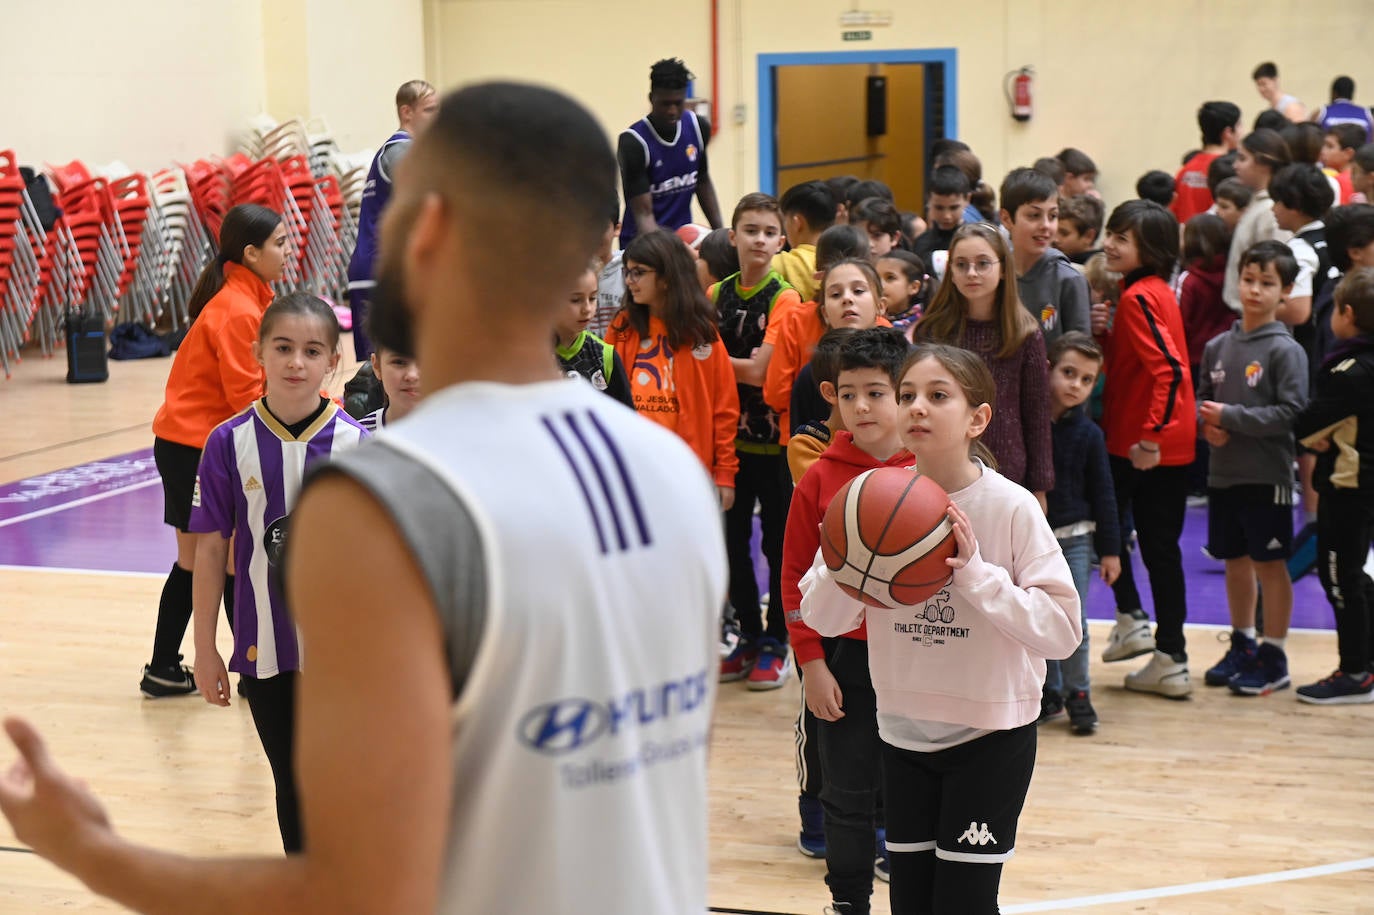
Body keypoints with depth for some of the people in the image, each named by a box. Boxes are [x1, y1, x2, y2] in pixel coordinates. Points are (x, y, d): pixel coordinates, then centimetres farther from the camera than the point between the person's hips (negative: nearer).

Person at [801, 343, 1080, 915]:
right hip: (904, 732, 4)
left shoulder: (1012, 508, -14)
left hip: (991, 733, -4)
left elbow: (1062, 630, -19)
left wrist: (975, 572, -27)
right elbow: (821, 619, -3)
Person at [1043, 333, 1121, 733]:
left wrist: (1110, 549, 1)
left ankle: (1078, 694, 10)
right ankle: (1048, 692, 20)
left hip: (1074, 537, -1)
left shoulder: (1088, 433, -1)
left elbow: (1102, 494, 3)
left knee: (1073, 620, -2)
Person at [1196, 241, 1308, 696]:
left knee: (1269, 564, 2)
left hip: (1267, 475, -5)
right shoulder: (1218, 347, 7)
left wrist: (1231, 417, -15)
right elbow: (1201, 400, 17)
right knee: (1235, 560, 15)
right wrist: (1207, 424, -5)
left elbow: (1292, 413, -15)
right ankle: (1242, 647, 29)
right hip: (1223, 472, 5)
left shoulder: (1285, 350, -9)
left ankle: (1273, 658, 12)